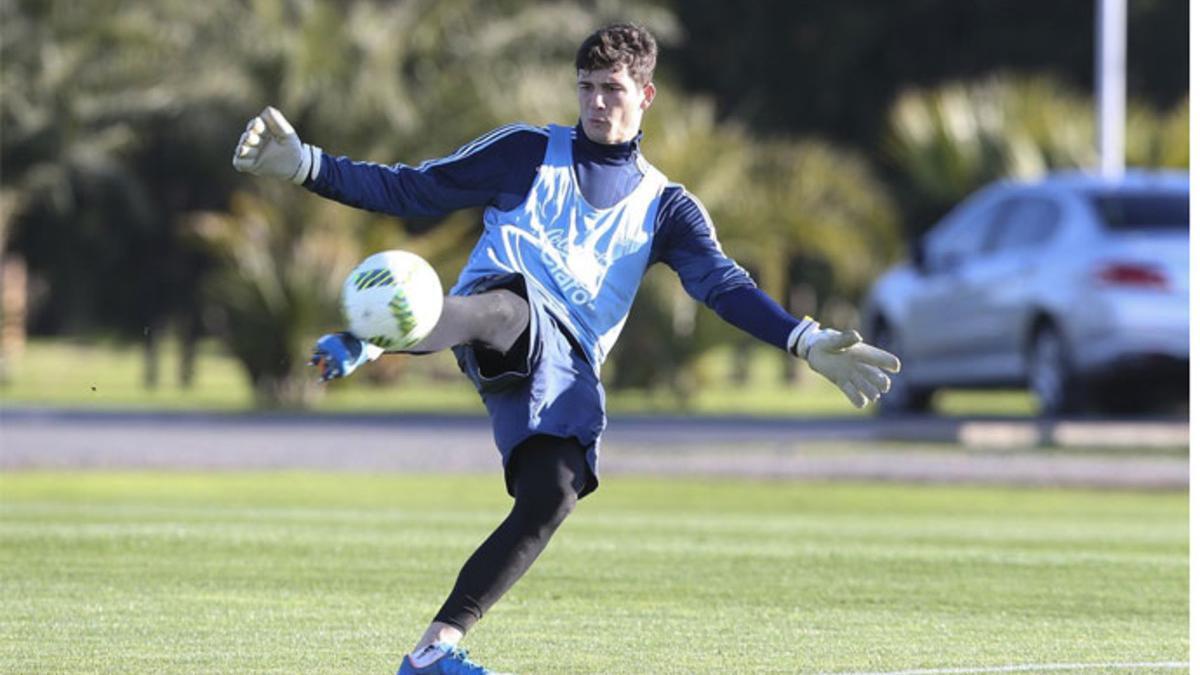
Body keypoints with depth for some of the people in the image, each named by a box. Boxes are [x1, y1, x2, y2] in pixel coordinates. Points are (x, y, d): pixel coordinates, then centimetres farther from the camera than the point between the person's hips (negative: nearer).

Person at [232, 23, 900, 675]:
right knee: (510, 303, -40)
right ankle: (363, 342, -72)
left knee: (552, 497, -21)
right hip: (504, 316, -3)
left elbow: (725, 285, 10)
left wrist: (809, 342, -7)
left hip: (567, 370, 3)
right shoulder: (529, 153, 18)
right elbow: (411, 189, 17)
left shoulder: (665, 207, 23)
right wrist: (305, 165, 5)